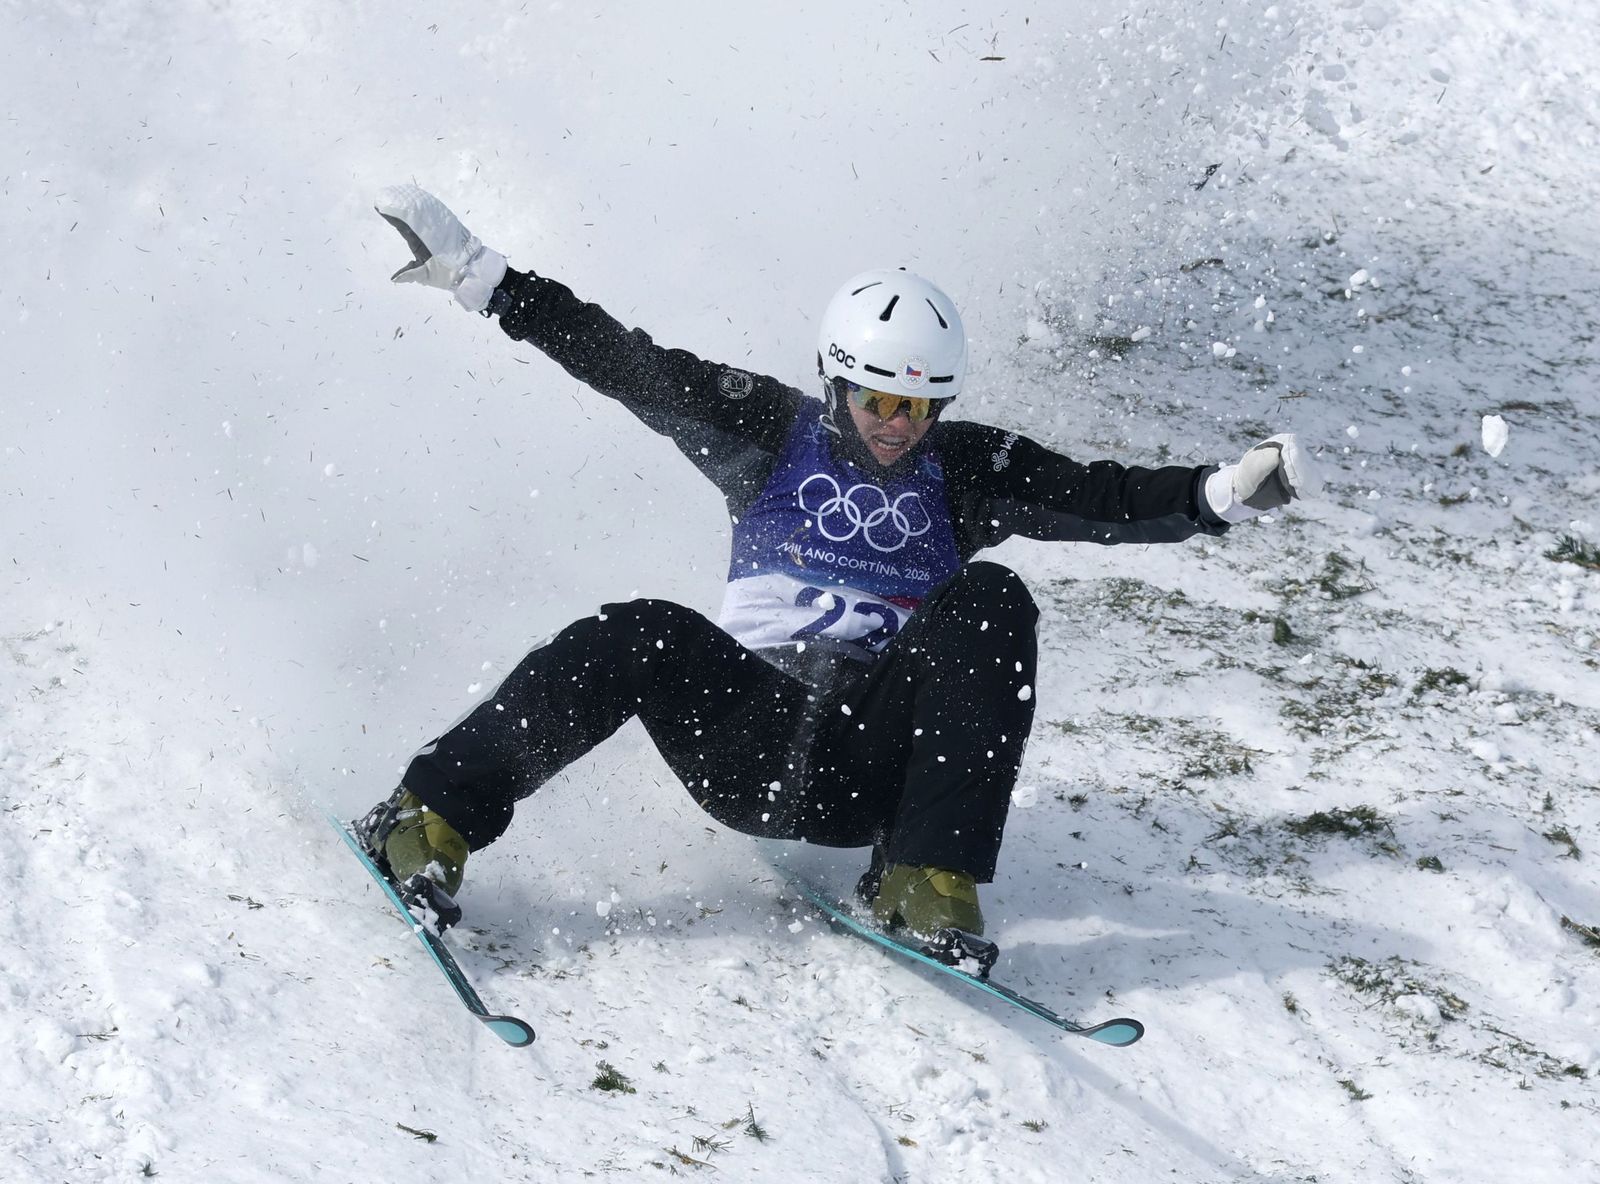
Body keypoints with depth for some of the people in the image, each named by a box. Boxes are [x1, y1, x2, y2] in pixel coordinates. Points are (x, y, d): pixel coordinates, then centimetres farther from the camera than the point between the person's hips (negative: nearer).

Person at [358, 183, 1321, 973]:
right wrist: (476, 275, -3)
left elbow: (1111, 500, -4)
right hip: (746, 744, 0)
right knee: (636, 639, -29)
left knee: (990, 602, -23)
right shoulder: (766, 431, 5)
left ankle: (930, 880, -28)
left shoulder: (971, 470, 6)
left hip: (878, 760, 1)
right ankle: (435, 821, -29)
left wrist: (1227, 491, -22)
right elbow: (629, 364, 1)